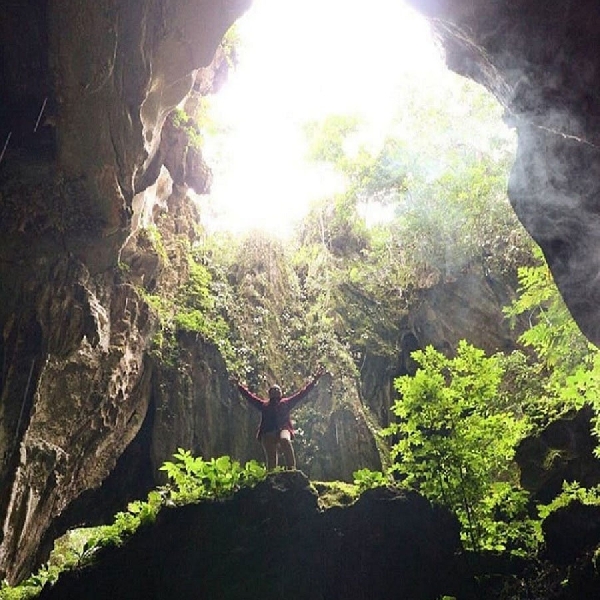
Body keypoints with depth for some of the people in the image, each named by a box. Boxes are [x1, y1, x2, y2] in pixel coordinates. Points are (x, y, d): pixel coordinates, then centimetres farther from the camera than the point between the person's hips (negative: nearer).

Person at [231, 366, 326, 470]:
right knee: (271, 460, -11)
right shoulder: (264, 404, 28)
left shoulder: (286, 402, 25)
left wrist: (314, 380, 20)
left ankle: (291, 468, -36)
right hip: (267, 433, 2)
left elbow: (302, 393, 23)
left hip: (283, 429, -2)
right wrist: (238, 384, 37)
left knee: (285, 440, -36)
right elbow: (249, 396, 34)